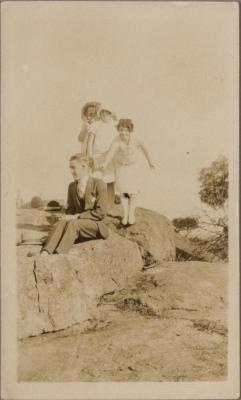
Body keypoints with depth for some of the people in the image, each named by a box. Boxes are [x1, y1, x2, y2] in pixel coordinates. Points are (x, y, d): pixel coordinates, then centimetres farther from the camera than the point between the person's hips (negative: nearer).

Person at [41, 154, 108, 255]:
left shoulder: (99, 184, -7)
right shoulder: (72, 186, 12)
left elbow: (100, 212, -12)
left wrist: (76, 216, -17)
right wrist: (68, 217, -7)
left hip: (96, 225, -4)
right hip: (78, 221, 4)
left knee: (73, 223, -34)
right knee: (62, 222, -29)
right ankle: (44, 254, -46)